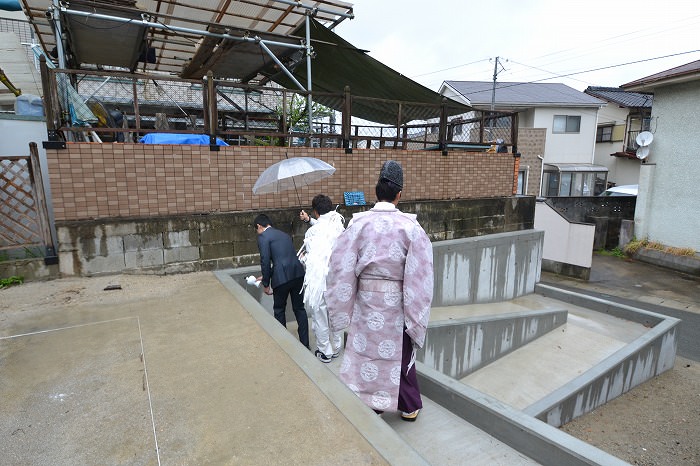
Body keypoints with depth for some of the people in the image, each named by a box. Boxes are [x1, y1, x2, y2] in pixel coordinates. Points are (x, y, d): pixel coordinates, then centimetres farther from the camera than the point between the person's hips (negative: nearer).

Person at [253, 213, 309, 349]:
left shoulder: (263, 237, 1)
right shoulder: (284, 234, 24)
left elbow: (265, 262, -7)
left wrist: (266, 284, 4)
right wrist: (267, 276, 34)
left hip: (282, 277, -6)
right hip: (298, 273, 6)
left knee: (279, 310, 15)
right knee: (299, 308, 16)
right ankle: (305, 343, 22)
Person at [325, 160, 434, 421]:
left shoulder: (359, 223, -10)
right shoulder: (410, 226, -13)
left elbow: (342, 268, -10)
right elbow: (419, 276, -12)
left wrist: (342, 310, 0)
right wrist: (416, 320, -3)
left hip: (366, 301, 0)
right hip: (397, 301, 0)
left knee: (366, 349, 16)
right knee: (401, 353, 19)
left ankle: (371, 405, 32)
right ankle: (410, 407, 38)